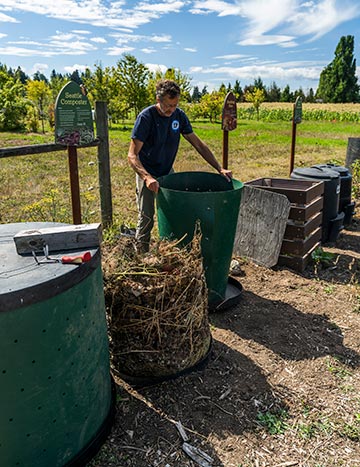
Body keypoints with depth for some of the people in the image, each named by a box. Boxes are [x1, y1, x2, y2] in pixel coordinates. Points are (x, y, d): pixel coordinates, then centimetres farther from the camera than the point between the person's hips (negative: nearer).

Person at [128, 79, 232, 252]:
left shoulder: (179, 116, -7)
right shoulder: (146, 117, -23)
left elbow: (198, 144, -1)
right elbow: (132, 155, -27)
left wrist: (220, 169, -8)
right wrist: (147, 178, -44)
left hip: (167, 171, 5)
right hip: (147, 174, -5)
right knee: (146, 217, -4)